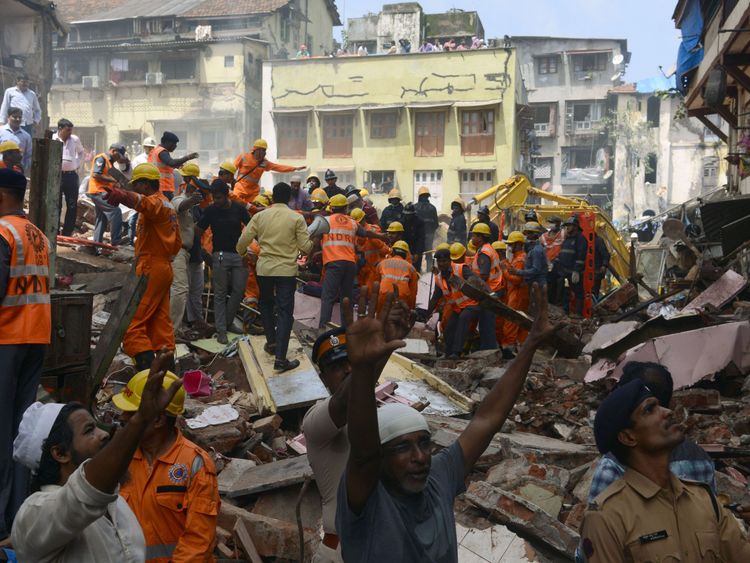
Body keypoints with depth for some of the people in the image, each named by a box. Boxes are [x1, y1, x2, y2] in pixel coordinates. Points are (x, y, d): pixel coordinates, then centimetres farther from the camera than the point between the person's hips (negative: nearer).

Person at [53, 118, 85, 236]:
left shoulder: (75, 139, 6)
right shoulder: (52, 139, -5)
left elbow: (80, 152, 25)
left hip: (72, 175, 3)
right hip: (56, 175, -3)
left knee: (72, 206, 3)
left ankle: (67, 233, 13)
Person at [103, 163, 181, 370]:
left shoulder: (156, 202, -11)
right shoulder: (168, 206, 20)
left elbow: (143, 202, -38)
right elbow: (177, 242, 25)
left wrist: (122, 195, -55)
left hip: (150, 269, -10)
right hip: (164, 267, 10)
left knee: (132, 323, -10)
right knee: (160, 322, 13)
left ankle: (145, 363, -18)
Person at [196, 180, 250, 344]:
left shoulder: (239, 208, 0)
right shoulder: (210, 210, -2)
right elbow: (198, 231, -1)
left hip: (239, 254, 2)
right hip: (220, 255, -2)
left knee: (239, 291, 4)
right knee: (220, 294, 1)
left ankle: (228, 322, 23)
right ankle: (221, 330, 5)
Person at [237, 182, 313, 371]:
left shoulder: (260, 216, 0)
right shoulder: (297, 218, -6)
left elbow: (243, 240, 1)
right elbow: (305, 247, -6)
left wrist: (242, 253, 23)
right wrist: (312, 241, 17)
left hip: (264, 268, 3)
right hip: (287, 270, -2)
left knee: (266, 304, 26)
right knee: (284, 312, -1)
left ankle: (272, 342, 32)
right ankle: (280, 359, -7)